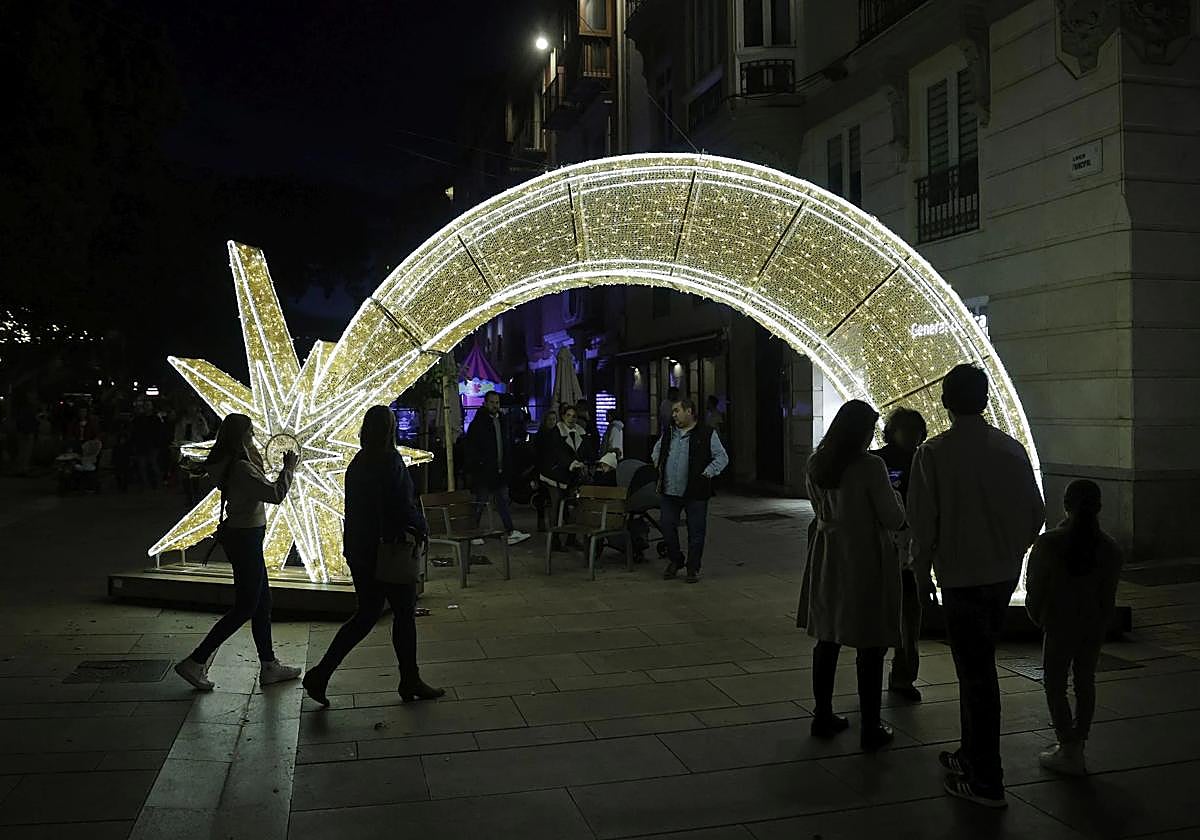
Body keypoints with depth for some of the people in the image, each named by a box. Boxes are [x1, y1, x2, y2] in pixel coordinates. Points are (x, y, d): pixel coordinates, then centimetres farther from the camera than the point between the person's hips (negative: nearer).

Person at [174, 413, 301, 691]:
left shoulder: (228, 465, 7)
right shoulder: (242, 467, -22)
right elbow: (275, 494, -24)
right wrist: (289, 468, -10)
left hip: (241, 535, 10)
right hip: (244, 538, -10)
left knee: (262, 602, 15)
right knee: (245, 607, -1)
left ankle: (269, 666, 23)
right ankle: (195, 663, 4)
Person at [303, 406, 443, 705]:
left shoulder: (357, 463, 8)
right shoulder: (390, 461, -17)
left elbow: (356, 506, 12)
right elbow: (404, 505, -20)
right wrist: (421, 530, -1)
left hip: (358, 549, 8)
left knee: (366, 614, 16)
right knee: (404, 613, 8)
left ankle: (320, 675, 11)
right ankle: (410, 682, 20)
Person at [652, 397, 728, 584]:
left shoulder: (707, 434, -4)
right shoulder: (668, 433, 12)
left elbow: (722, 458, -3)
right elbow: (657, 450, 29)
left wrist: (707, 474, -13)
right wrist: (658, 467, 14)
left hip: (696, 493, -4)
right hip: (669, 492, 4)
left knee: (696, 531, 2)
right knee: (668, 527, 7)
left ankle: (693, 568, 16)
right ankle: (674, 561, 27)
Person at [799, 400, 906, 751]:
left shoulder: (816, 464, 1)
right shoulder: (871, 467, -18)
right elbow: (894, 520, -13)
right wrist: (894, 495, 5)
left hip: (828, 560, 6)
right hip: (865, 562, -6)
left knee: (827, 640, 14)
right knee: (870, 648, 4)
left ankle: (823, 716, 24)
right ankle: (871, 728, 12)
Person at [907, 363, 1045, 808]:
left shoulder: (933, 454, -13)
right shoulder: (1012, 450, 0)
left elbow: (923, 522, -12)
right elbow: (1035, 512, 5)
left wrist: (922, 572, 1)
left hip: (960, 576, -5)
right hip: (1004, 574, 5)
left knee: (976, 672, 2)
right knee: (978, 667, 20)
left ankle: (986, 781, 9)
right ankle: (972, 754, 34)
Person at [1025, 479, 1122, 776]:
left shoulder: (1048, 543, -16)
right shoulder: (1109, 547, -5)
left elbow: (1034, 588, -10)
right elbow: (1109, 595, 1)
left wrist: (1039, 618, 8)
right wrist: (1100, 625, 14)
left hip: (1060, 626, -4)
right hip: (1094, 626, 4)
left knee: (1055, 685, 6)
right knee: (1085, 683, 15)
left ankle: (1068, 750, 3)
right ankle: (1077, 746, 23)